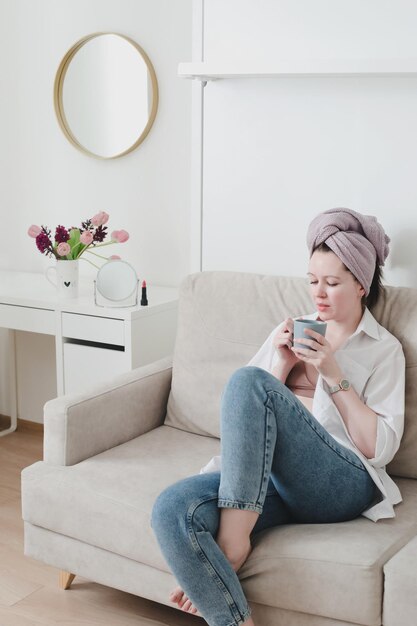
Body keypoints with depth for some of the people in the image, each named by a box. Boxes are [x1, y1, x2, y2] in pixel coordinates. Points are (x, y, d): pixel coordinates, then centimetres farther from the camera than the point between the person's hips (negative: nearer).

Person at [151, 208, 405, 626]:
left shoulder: (384, 350, 12)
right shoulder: (292, 332, 23)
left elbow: (381, 448, 0)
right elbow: (247, 412, 16)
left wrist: (334, 376, -7)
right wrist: (282, 364, 1)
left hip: (340, 482, -4)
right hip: (264, 474, 4)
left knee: (247, 380, -30)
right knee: (172, 509, -30)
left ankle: (232, 541, -24)